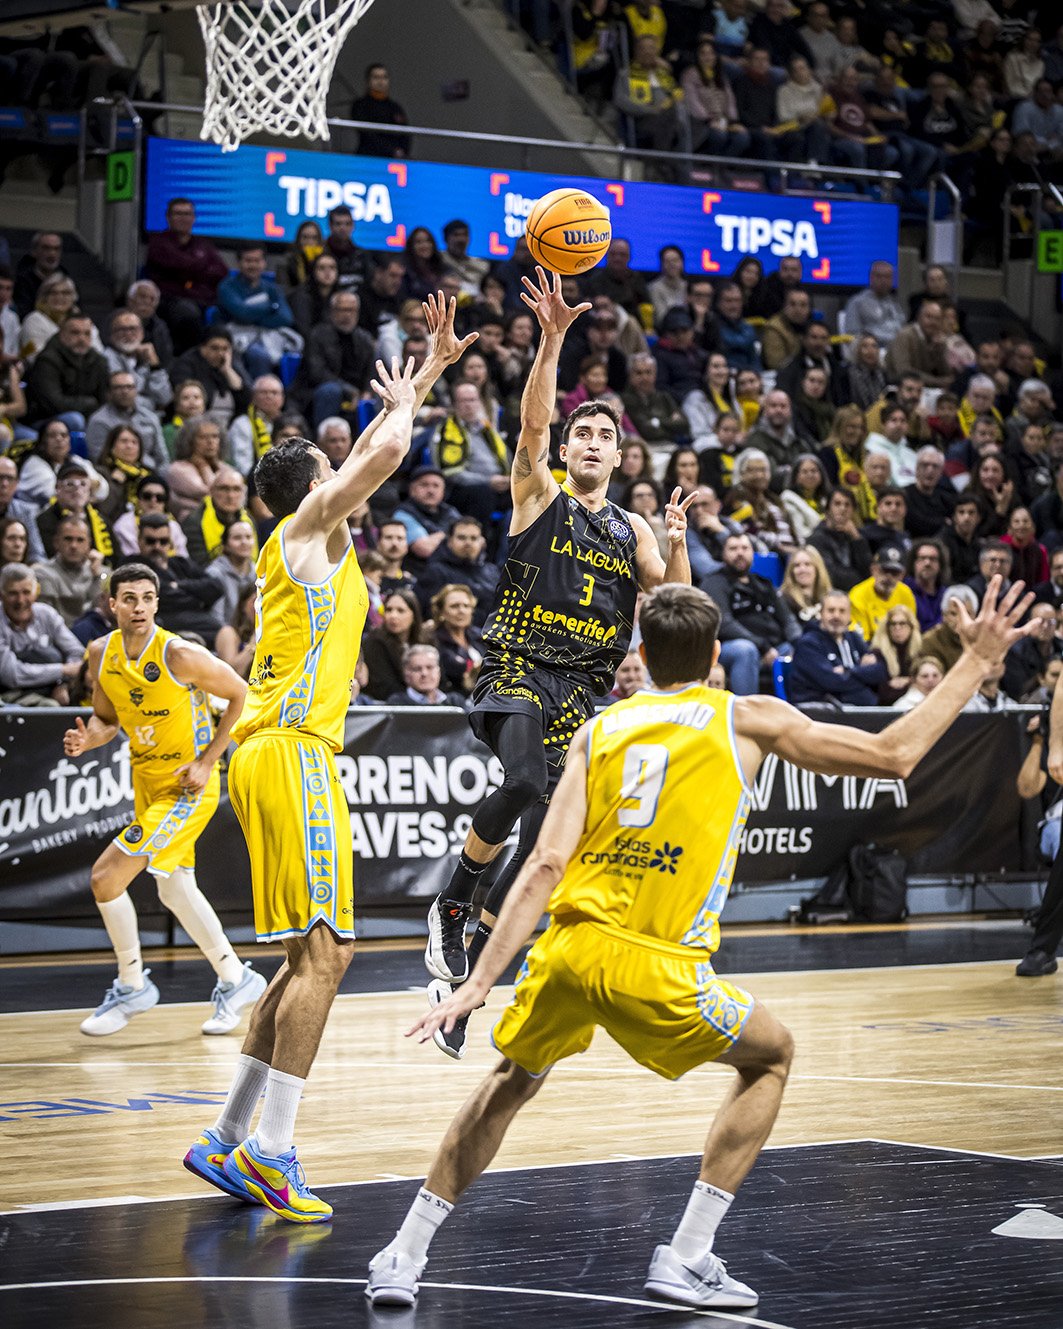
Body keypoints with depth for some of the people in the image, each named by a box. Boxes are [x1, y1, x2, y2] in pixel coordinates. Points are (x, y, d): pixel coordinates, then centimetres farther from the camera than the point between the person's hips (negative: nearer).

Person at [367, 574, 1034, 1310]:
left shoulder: (599, 728, 14)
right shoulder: (748, 719, 8)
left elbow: (547, 863, 2)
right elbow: (894, 755, 11)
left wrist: (481, 982, 0)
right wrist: (977, 663, 21)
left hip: (569, 945, 4)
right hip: (655, 966, -4)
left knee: (513, 1080, 30)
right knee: (772, 1055, 22)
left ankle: (405, 1256, 26)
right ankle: (687, 1257, 14)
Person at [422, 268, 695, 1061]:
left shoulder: (631, 530, 18)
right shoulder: (540, 496, 7)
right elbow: (532, 422, -10)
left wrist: (677, 548, -11)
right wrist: (553, 337, -22)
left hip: (583, 690, 4)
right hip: (518, 669, -4)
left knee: (545, 832, -2)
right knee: (525, 785, -32)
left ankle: (463, 979, 9)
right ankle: (451, 906, -10)